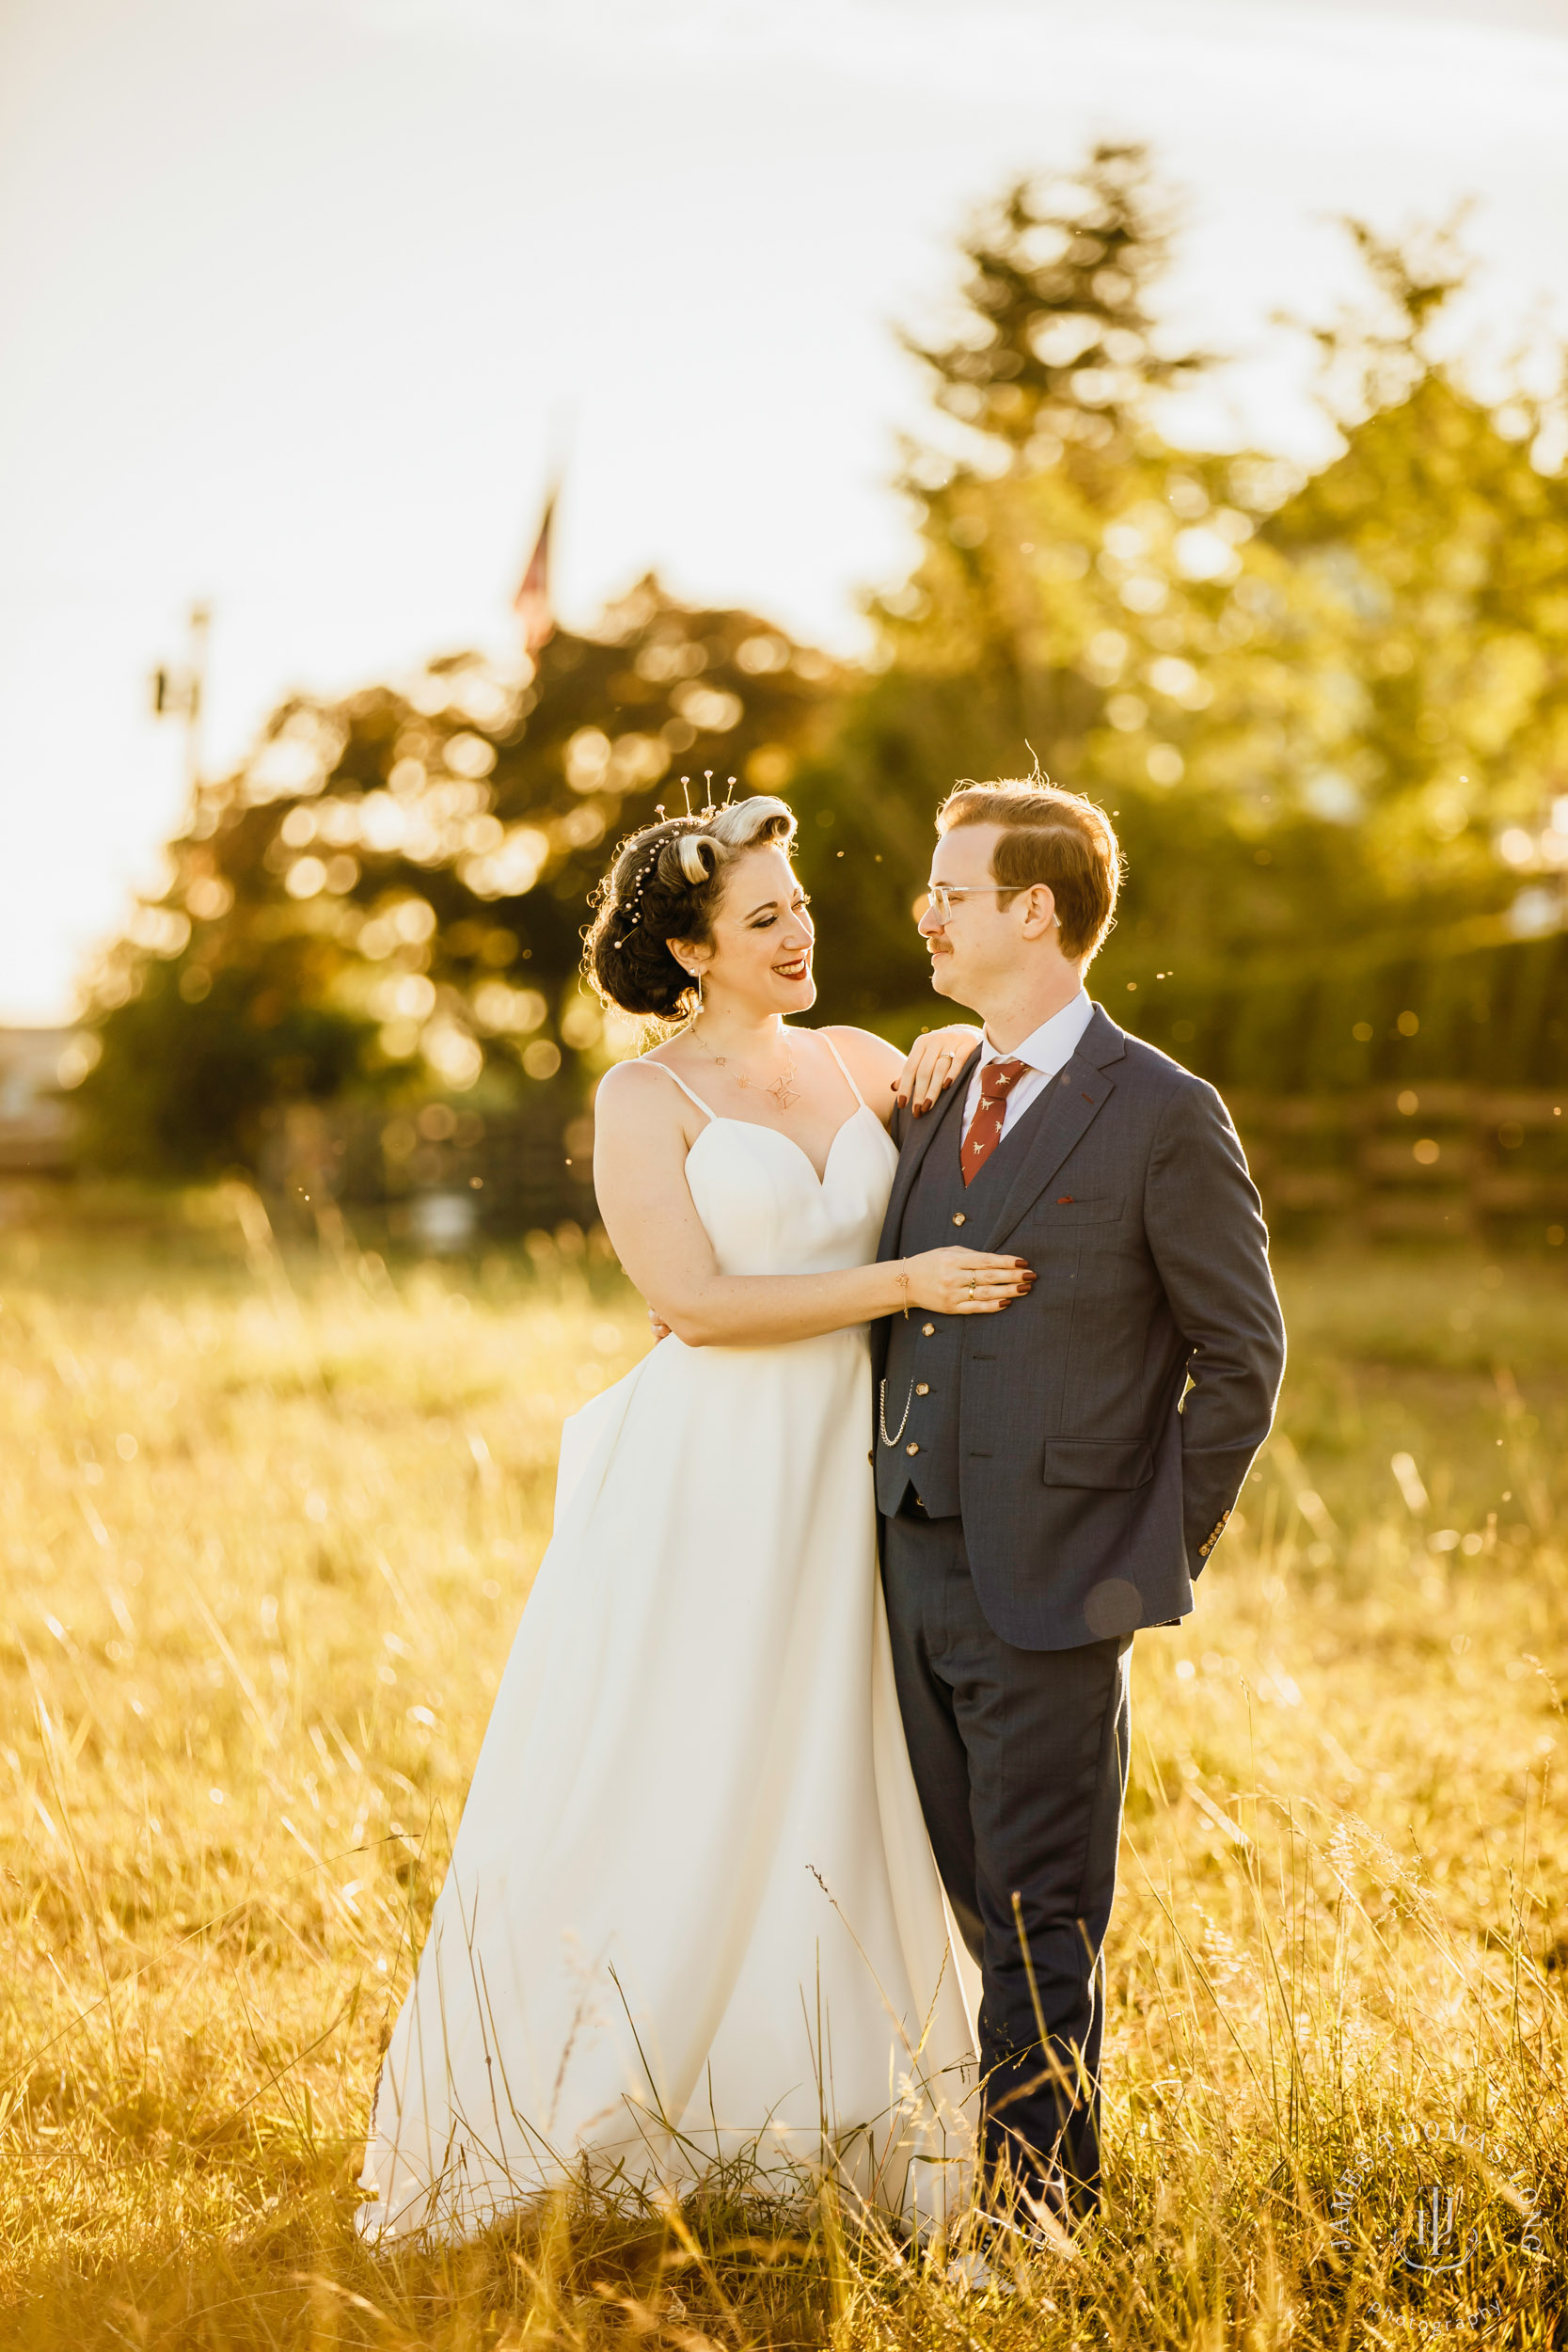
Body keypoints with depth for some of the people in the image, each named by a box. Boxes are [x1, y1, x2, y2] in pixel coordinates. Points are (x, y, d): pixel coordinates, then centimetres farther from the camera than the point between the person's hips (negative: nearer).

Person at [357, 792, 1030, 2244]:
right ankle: (550, 2124, 13)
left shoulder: (856, 1065, 11)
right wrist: (900, 1284, -17)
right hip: (701, 1486, -4)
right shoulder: (645, 1102, -3)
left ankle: (796, 2139, 18)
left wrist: (960, 1051, 2)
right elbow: (698, 1299, -13)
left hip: (842, 1486, 5)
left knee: (818, 1805, 8)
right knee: (652, 1795, 0)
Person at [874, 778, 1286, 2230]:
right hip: (917, 1565, 6)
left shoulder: (1165, 1118, -7)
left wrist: (1164, 1547, -3)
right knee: (964, 1896, 14)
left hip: (1050, 1581, -6)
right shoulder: (935, 1104, 13)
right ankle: (941, 2179, 23)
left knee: (1042, 1914, 1)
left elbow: (1242, 1355, -3)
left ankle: (1036, 2194, 11)